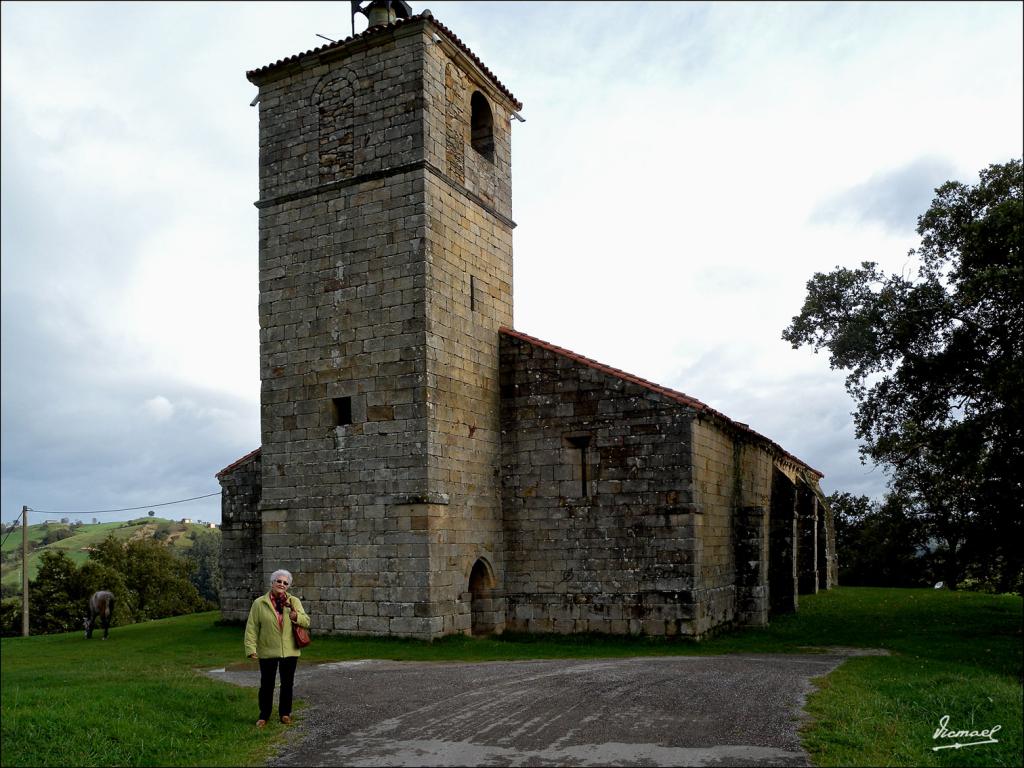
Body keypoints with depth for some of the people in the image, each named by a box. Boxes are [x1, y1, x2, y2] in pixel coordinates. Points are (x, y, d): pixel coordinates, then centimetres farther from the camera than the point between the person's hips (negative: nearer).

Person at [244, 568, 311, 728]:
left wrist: (296, 616, -21)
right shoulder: (259, 603, -3)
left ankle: (285, 713, 24)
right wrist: (251, 648, -11)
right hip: (267, 652, -2)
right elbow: (252, 628, -4)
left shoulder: (294, 601, 3)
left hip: (290, 651, 2)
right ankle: (264, 716, 20)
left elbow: (306, 622, -1)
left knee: (287, 684, 10)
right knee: (266, 685, 6)